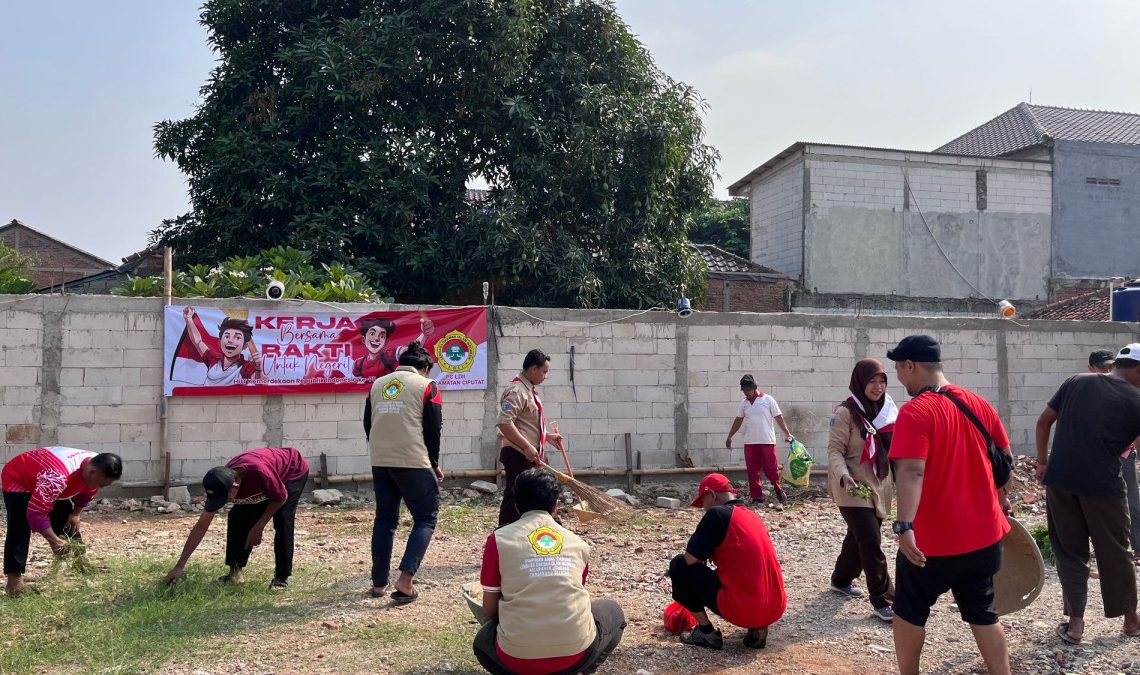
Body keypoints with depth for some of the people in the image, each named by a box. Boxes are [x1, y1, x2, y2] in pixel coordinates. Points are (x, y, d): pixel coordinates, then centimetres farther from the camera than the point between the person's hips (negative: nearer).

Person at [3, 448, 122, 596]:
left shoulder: (95, 466, -19)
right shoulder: (57, 477, -45)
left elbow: (87, 492, 4)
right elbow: (36, 513, -40)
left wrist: (76, 513, -7)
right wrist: (53, 540, -35)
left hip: (41, 480, 8)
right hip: (16, 479, -8)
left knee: (67, 519, 5)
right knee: (20, 528, -20)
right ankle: (14, 580, -18)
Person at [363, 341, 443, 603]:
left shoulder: (378, 384, 13)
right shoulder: (426, 386, -1)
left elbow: (368, 424, 17)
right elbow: (434, 429, -3)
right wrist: (434, 464, 9)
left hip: (380, 463, 5)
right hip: (414, 463, -5)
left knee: (384, 519, 16)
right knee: (426, 518, 5)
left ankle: (379, 582, 18)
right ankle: (406, 579, -9)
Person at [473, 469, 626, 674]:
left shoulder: (499, 539, 4)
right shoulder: (578, 542, 12)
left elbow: (489, 610, 9)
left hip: (518, 656, -1)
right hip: (575, 652, 1)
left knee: (483, 641, 33)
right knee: (613, 612, 31)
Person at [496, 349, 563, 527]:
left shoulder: (529, 390, 16)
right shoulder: (516, 390, -17)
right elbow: (504, 422, -27)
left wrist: (548, 435, 23)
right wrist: (526, 446, -28)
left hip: (531, 455, 10)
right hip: (518, 454, -10)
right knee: (514, 498, -7)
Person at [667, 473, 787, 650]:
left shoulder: (717, 513, -6)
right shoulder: (754, 516, 17)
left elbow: (690, 559, -7)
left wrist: (706, 553, 14)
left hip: (742, 610, -7)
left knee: (679, 566, 6)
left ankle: (706, 632, 8)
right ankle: (757, 628, 15)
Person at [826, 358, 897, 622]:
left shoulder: (887, 409, 8)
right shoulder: (846, 412, -13)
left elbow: (893, 446, 18)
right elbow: (835, 450, -14)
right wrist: (843, 475, -30)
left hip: (878, 486, 7)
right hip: (853, 489, -7)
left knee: (859, 537, 18)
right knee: (871, 542, -9)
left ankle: (842, 579, 37)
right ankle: (883, 600, -2)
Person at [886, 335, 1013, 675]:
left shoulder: (915, 412, -18)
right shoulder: (978, 403, 3)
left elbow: (911, 472, -31)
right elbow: (1005, 454, 16)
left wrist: (904, 526, -38)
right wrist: (1001, 496, 31)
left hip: (932, 539, -6)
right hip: (983, 533, 6)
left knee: (910, 612, 14)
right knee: (982, 613, 17)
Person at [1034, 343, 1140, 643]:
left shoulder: (1076, 382, 9)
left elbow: (1043, 422, 9)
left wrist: (1042, 462, 17)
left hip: (1060, 481, 2)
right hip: (1102, 485, -2)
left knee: (1069, 551, 12)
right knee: (1114, 553, 16)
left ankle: (1075, 623, 10)